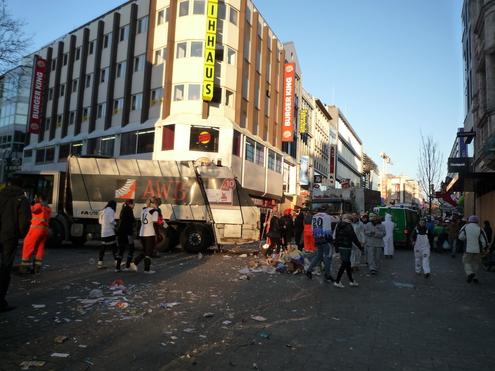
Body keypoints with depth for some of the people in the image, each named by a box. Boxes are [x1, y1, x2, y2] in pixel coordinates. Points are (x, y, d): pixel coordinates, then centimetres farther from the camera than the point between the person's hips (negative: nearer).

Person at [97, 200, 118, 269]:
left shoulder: (103, 211, 17)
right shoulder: (111, 211, -9)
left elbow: (100, 221, 20)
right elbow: (112, 221, -16)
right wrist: (116, 224, 1)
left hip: (103, 233, 8)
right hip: (110, 232, -8)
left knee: (103, 248, 11)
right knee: (114, 248, -3)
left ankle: (100, 264, 11)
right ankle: (117, 262, -1)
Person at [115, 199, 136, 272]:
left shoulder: (124, 209, 20)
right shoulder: (129, 209, -7)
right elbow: (132, 220, -15)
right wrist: (134, 219, 6)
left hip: (120, 232, 9)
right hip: (126, 232, -9)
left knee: (121, 250, 10)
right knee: (132, 248, -3)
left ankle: (118, 267, 10)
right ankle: (127, 266, -6)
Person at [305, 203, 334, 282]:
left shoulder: (314, 216, 12)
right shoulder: (327, 216, -10)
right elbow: (328, 229, -14)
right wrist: (330, 237, -9)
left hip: (317, 239, 7)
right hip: (325, 238, -7)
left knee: (318, 255, 19)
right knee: (328, 256, 2)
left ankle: (309, 270, 12)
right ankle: (327, 276, 5)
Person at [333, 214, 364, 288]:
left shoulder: (338, 225, 10)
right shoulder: (348, 226, -12)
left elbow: (335, 237, 13)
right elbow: (353, 237, -12)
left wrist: (336, 247, 18)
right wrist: (360, 245, -2)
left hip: (340, 246, 8)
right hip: (346, 247, -8)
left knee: (347, 263, 16)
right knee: (344, 264, -3)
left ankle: (351, 281, 24)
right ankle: (337, 281, -3)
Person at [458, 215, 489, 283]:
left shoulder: (465, 227, -4)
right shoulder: (480, 229, -6)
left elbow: (460, 237, 2)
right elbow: (484, 240, -3)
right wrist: (485, 246, 15)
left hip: (468, 249, -1)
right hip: (477, 250, 1)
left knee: (467, 262, 8)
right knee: (476, 263, 14)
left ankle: (469, 273, -17)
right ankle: (475, 277, 18)